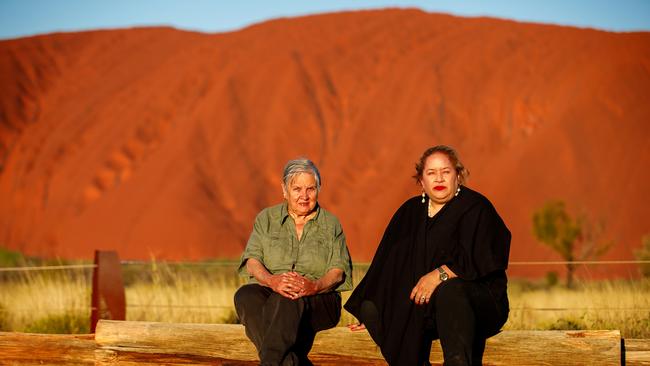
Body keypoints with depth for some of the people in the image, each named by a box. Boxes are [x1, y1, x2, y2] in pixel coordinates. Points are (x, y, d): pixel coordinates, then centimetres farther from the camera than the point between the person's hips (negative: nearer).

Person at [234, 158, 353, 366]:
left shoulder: (331, 224, 12)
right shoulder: (266, 218, 15)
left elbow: (338, 270, -1)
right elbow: (252, 261, 1)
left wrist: (314, 286, -25)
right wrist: (272, 281, -23)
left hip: (320, 299, -2)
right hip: (269, 291, 2)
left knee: (284, 301, -38)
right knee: (245, 297, -34)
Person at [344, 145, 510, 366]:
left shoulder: (476, 207, -5)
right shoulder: (411, 212, 12)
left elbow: (484, 259, -17)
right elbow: (387, 264, 13)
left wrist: (441, 274, -26)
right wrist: (370, 312, 9)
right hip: (423, 309, 6)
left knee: (449, 291, -38)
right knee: (371, 308, -8)